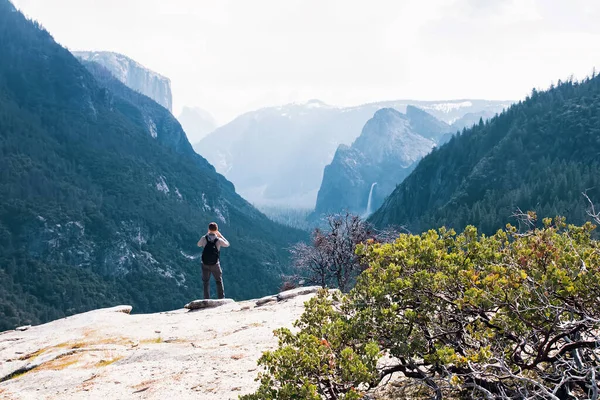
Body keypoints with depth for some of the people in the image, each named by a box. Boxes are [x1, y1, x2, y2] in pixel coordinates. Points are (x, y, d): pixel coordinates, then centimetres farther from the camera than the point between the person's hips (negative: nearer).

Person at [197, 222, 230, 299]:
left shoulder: (204, 238, -14)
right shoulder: (218, 240, -16)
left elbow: (199, 245, 8)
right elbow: (227, 244, 3)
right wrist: (220, 236, 7)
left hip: (205, 265, 1)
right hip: (215, 265, -1)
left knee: (206, 282, 17)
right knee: (219, 282, 18)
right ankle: (221, 299, 22)